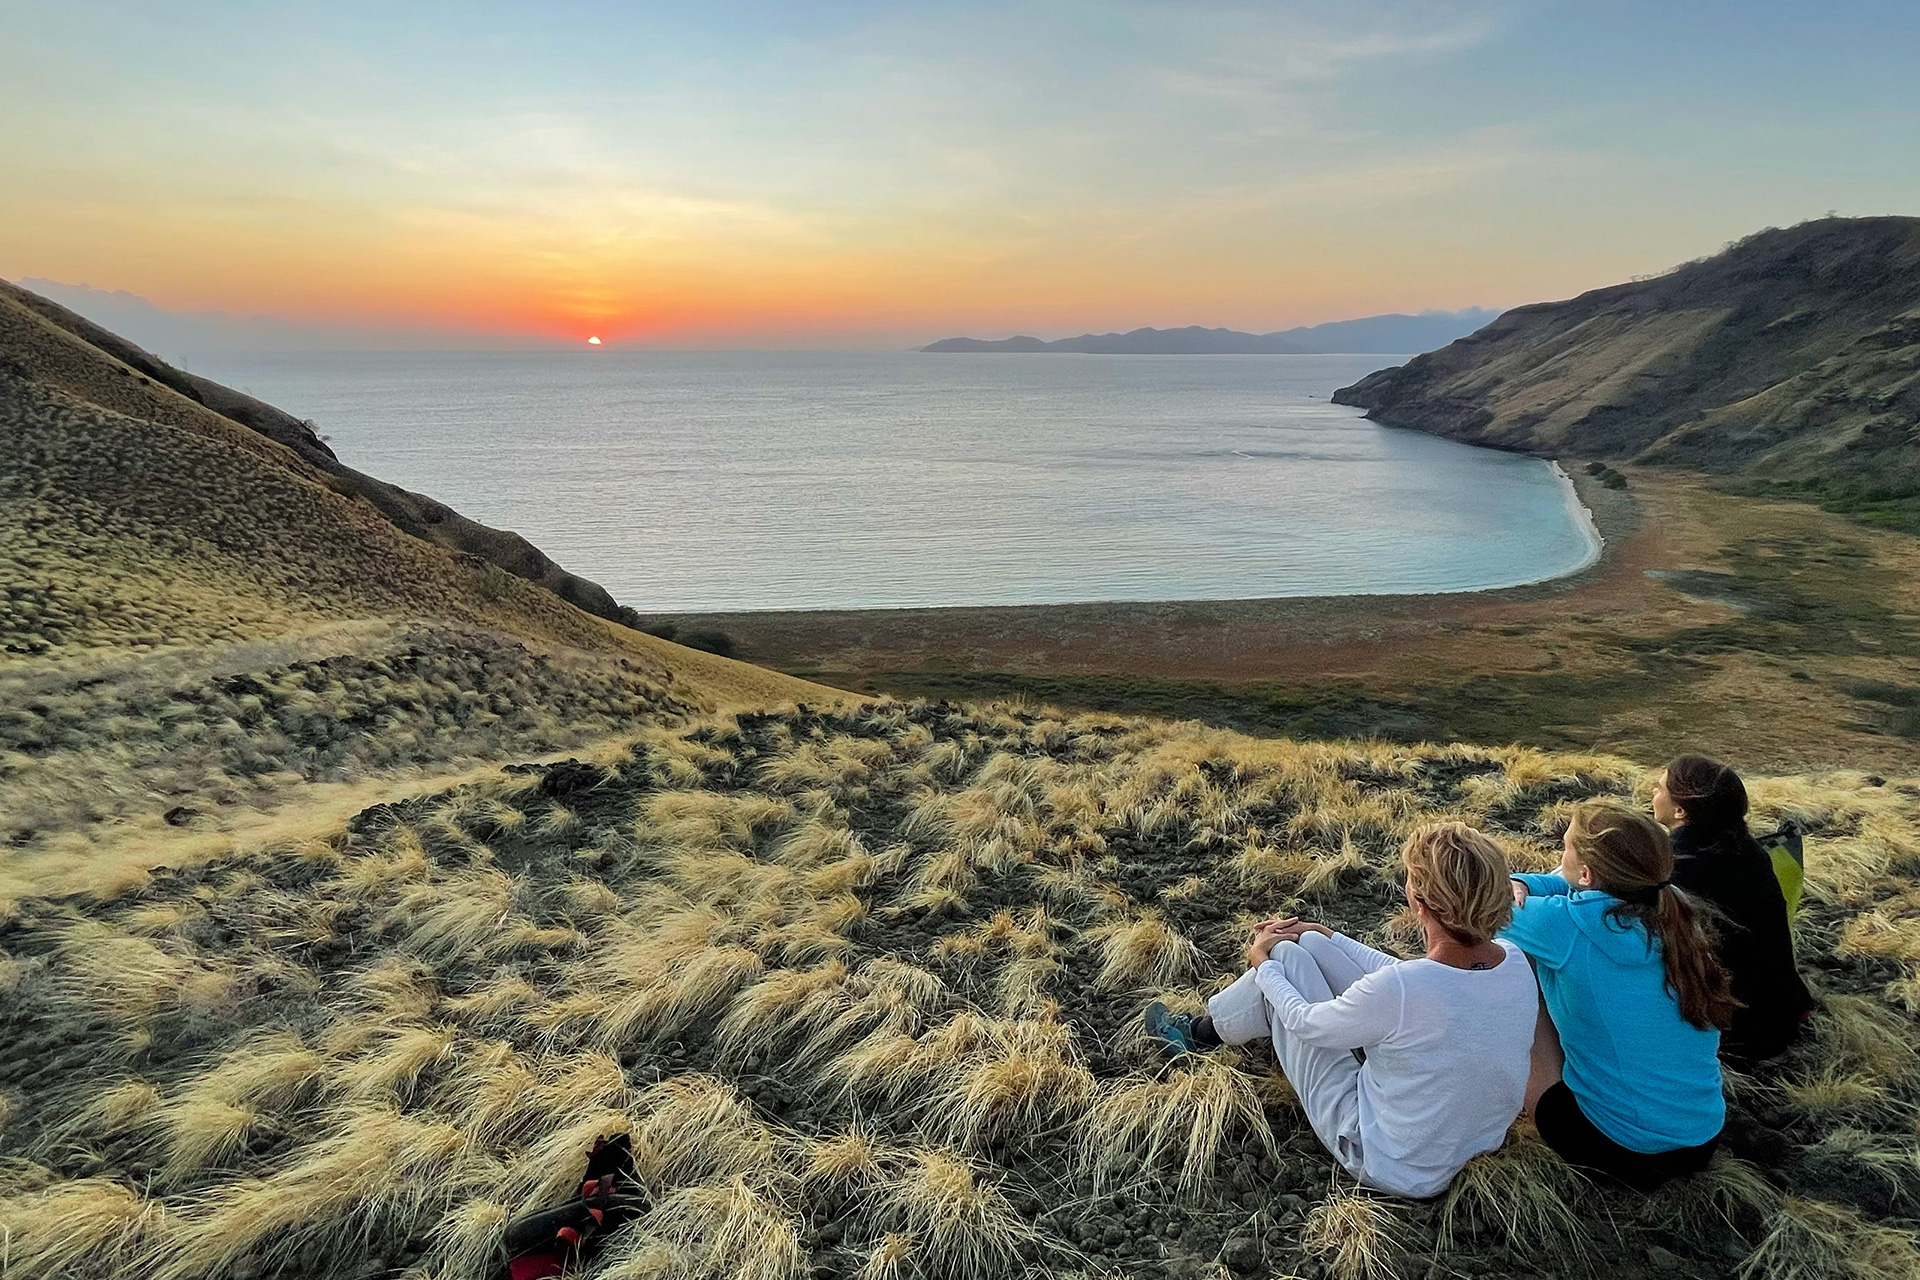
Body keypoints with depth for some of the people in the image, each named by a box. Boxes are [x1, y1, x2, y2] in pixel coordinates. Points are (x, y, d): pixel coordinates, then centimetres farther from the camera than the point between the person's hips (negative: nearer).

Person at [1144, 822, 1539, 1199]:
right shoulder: (1516, 963, -15)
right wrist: (1327, 936, 15)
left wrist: (1263, 963, 5)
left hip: (1391, 1166, -6)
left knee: (1283, 955, 1)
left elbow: (1307, 1023, -15)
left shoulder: (1399, 989, -36)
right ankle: (1209, 1025, 36)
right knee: (1309, 944, 7)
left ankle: (1201, 1033, 29)